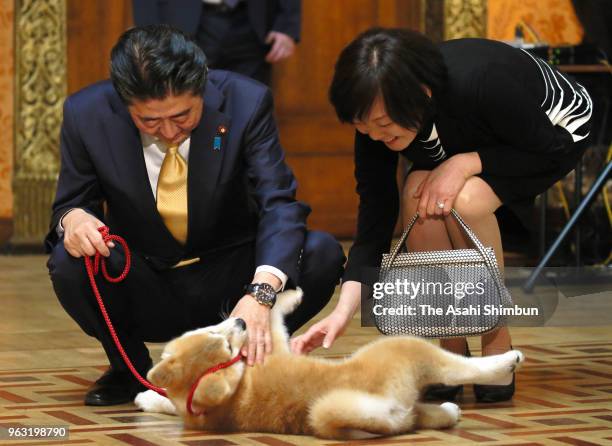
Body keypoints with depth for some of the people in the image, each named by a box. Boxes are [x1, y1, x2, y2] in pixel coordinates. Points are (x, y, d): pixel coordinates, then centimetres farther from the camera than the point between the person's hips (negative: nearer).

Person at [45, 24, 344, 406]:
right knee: (69, 262, -29)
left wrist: (261, 293, -41)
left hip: (228, 288, 0)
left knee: (322, 253, -26)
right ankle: (129, 368, 1)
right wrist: (73, 219, -29)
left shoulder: (246, 102, -17)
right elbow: (70, 205, -1)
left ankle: (250, 360, 1)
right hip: (143, 295, 1)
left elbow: (279, 203, -23)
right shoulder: (86, 114, -14)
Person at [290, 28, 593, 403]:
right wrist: (343, 312, -33)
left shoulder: (480, 82, -41)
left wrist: (464, 164, -36)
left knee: (465, 200, -32)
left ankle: (498, 344, -14)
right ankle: (453, 349, -10)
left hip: (558, 128, -5)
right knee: (417, 200, -25)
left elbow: (553, 150, -26)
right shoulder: (375, 122, -25)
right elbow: (373, 225, -21)